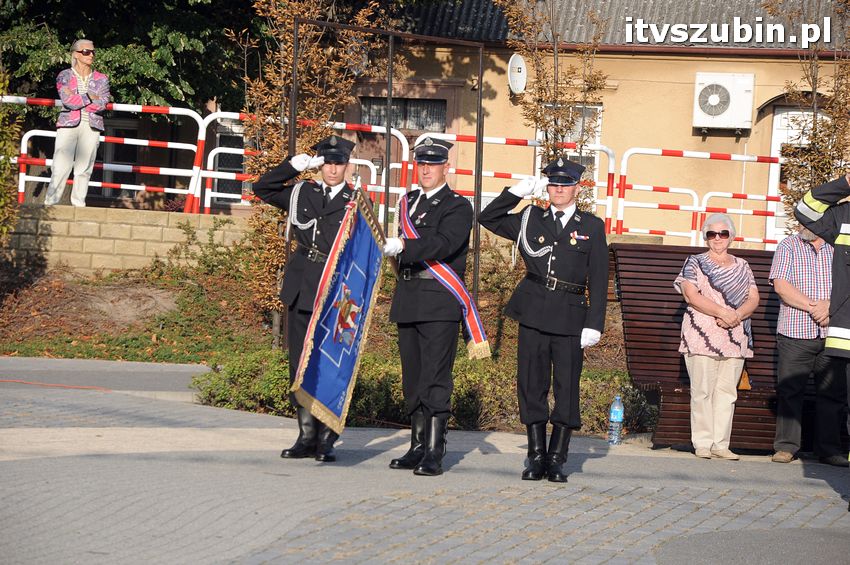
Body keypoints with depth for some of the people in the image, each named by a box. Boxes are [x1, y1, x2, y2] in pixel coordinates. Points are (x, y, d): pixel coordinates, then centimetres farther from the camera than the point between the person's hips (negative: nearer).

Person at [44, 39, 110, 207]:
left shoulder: (101, 79, 11)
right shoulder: (65, 76, 6)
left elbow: (102, 104, -4)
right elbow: (67, 100, -9)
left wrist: (76, 99, -6)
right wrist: (90, 98, -5)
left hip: (91, 127, 2)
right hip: (68, 125, -2)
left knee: (84, 168, -1)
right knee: (61, 167, -9)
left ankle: (78, 205, 3)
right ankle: (50, 204, -7)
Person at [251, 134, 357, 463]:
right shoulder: (302, 193, 11)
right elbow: (263, 188, 14)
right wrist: (293, 166, 3)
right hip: (302, 290, 4)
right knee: (300, 364, 5)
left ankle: (327, 439, 1)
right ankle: (307, 436, 10)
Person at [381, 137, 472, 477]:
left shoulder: (458, 207, -4)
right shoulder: (409, 202, 19)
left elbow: (444, 244, -21)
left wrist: (403, 246, -31)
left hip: (440, 305, -7)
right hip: (409, 302, 7)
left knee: (435, 378, -10)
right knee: (413, 378, 10)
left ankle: (434, 454, -11)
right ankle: (418, 446, 18)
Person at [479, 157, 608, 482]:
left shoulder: (592, 227, 6)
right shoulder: (531, 220, 12)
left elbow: (598, 280, 2)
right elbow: (488, 219, 16)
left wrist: (594, 324, -6)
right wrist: (517, 192, 4)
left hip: (571, 316, -2)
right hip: (533, 312, 2)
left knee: (567, 386, -1)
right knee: (532, 384, 3)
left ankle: (557, 459, 6)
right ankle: (536, 457, 11)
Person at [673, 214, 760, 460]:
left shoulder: (742, 266, 18)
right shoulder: (695, 263, 6)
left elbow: (753, 298, 10)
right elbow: (690, 294, -8)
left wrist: (737, 315, -11)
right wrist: (722, 312, -17)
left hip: (734, 338, 4)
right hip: (702, 336, -3)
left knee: (727, 391, 0)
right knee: (702, 391, -6)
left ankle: (721, 444, 1)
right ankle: (702, 444, -4)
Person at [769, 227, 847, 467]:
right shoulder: (788, 246, 5)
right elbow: (780, 285, -5)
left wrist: (830, 305, -14)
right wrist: (814, 307, -11)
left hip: (830, 334, 2)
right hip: (795, 333, -2)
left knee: (833, 392, 3)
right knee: (789, 391, -2)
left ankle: (829, 449, 9)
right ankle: (786, 447, 4)